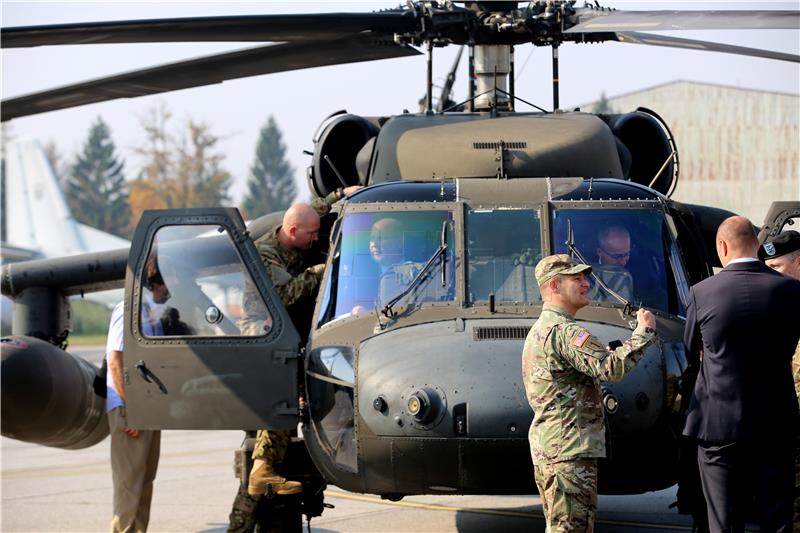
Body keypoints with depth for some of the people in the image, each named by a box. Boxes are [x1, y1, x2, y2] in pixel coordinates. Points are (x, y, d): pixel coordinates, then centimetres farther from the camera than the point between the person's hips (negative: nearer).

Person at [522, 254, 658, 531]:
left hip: (546, 450, 11)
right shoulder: (564, 332, -15)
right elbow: (611, 368, -25)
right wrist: (644, 332, -15)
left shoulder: (538, 331, 21)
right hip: (569, 449, -11)